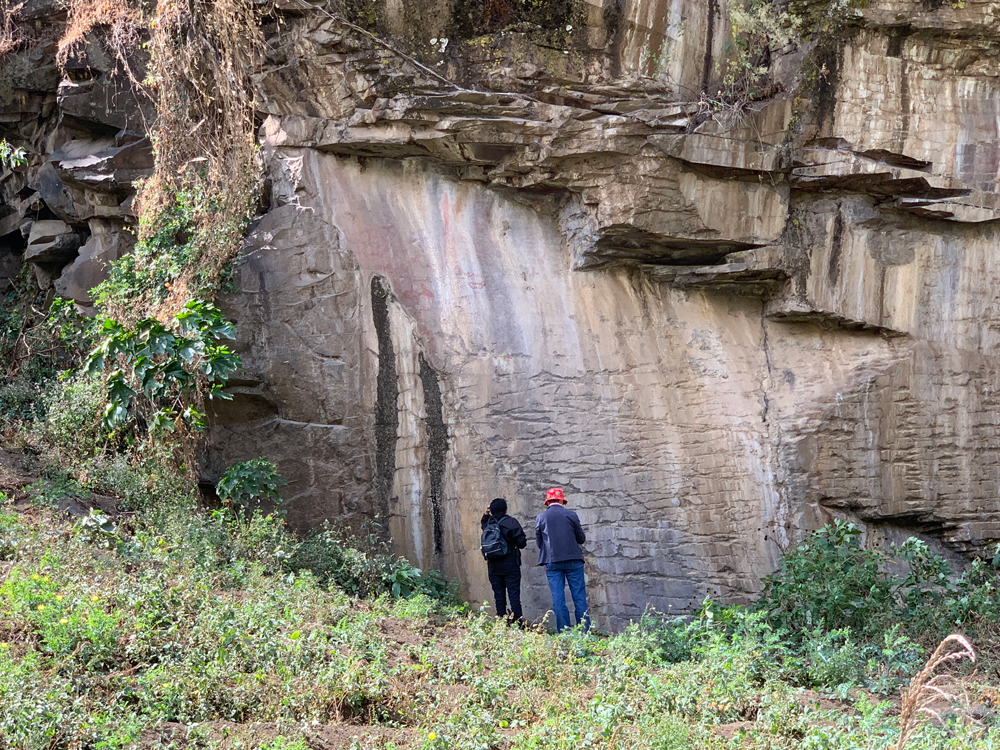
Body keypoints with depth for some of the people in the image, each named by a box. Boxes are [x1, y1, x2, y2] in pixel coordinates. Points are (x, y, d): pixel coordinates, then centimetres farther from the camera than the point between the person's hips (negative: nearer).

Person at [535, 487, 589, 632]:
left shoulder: (541, 518, 2)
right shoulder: (571, 515, -1)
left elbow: (539, 542, 7)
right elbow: (581, 538, 5)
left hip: (552, 562, 1)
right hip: (573, 560, -1)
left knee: (558, 598, 3)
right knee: (579, 597, 3)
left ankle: (564, 633, 2)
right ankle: (584, 630, 1)